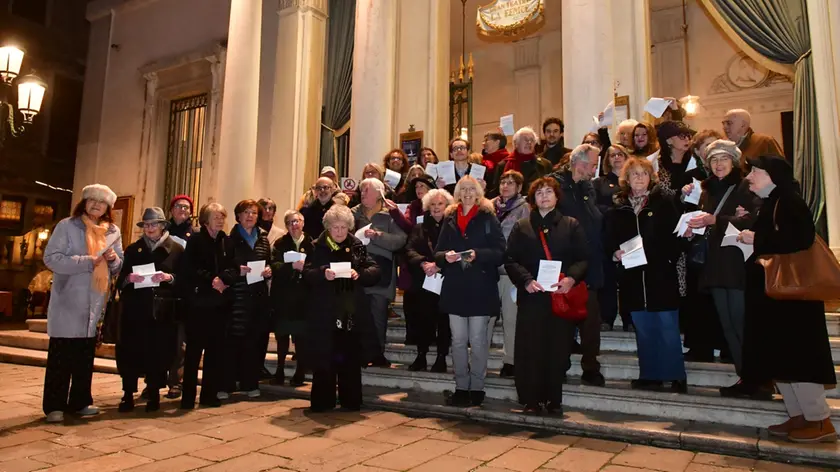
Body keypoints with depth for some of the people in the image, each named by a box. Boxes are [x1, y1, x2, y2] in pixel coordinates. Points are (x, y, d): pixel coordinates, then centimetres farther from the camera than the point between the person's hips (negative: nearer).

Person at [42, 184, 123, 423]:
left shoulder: (113, 232, 10)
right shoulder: (66, 226, -5)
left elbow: (118, 267, 13)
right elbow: (51, 258, -14)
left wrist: (114, 259, -9)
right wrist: (86, 262, -21)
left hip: (95, 302, 5)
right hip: (67, 300, -5)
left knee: (86, 356, 12)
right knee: (60, 356, 0)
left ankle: (80, 401, 22)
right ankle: (54, 405, 9)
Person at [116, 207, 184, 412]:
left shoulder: (176, 248, 8)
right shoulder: (133, 249, 15)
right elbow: (120, 279, 11)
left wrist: (170, 278, -15)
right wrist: (129, 278, -10)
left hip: (162, 310, -2)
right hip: (135, 308, 2)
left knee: (158, 352, -1)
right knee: (130, 351, -2)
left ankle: (154, 394, 11)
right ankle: (128, 395, 8)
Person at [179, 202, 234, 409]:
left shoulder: (227, 242, 11)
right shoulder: (195, 240, 0)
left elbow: (234, 269, 5)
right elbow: (189, 269, -9)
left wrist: (223, 279, -14)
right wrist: (211, 280, -16)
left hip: (220, 301, 4)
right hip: (199, 300, -4)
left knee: (215, 348, 6)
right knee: (194, 348, -1)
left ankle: (209, 394, 15)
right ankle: (188, 396, 6)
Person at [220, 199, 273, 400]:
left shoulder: (263, 237, 13)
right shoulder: (230, 237, 1)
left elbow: (270, 262, 17)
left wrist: (269, 270, -3)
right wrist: (237, 270, -18)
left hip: (259, 293, 4)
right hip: (237, 294, -4)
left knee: (256, 339, 6)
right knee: (233, 339, -5)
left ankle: (250, 383, 18)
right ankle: (226, 385, 5)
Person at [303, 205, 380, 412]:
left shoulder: (357, 246, 8)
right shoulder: (317, 247, 4)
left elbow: (375, 271, 3)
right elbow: (307, 274, -5)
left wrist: (360, 274, -16)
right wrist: (323, 274, -24)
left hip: (352, 312, 2)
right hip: (325, 313, -1)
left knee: (351, 359, 7)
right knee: (325, 357, 3)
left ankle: (351, 401, 18)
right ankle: (322, 401, 14)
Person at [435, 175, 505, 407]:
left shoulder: (488, 218, 1)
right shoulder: (449, 218, 11)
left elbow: (500, 252, -6)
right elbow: (438, 252, 10)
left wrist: (477, 255, -21)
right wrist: (446, 256, -11)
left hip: (481, 288, -3)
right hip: (455, 287, 4)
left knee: (478, 340, 3)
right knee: (458, 340, 7)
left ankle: (477, 387, 15)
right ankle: (461, 386, 18)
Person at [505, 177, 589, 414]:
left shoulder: (571, 225, 11)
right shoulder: (521, 227, 12)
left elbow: (583, 258, 3)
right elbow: (510, 260, 3)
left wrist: (571, 278, -15)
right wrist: (526, 280, -13)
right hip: (531, 296, 0)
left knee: (558, 349, 3)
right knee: (530, 349, 0)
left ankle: (554, 400, 16)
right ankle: (531, 399, 10)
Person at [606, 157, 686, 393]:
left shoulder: (663, 202, 1)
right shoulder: (619, 206, 8)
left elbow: (675, 234, -3)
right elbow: (610, 237, 10)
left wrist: (670, 259, -13)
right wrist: (615, 252, -9)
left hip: (661, 274, -3)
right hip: (633, 276, 3)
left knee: (668, 328, 0)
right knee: (643, 329, 10)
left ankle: (676, 377, 11)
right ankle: (649, 375, 20)